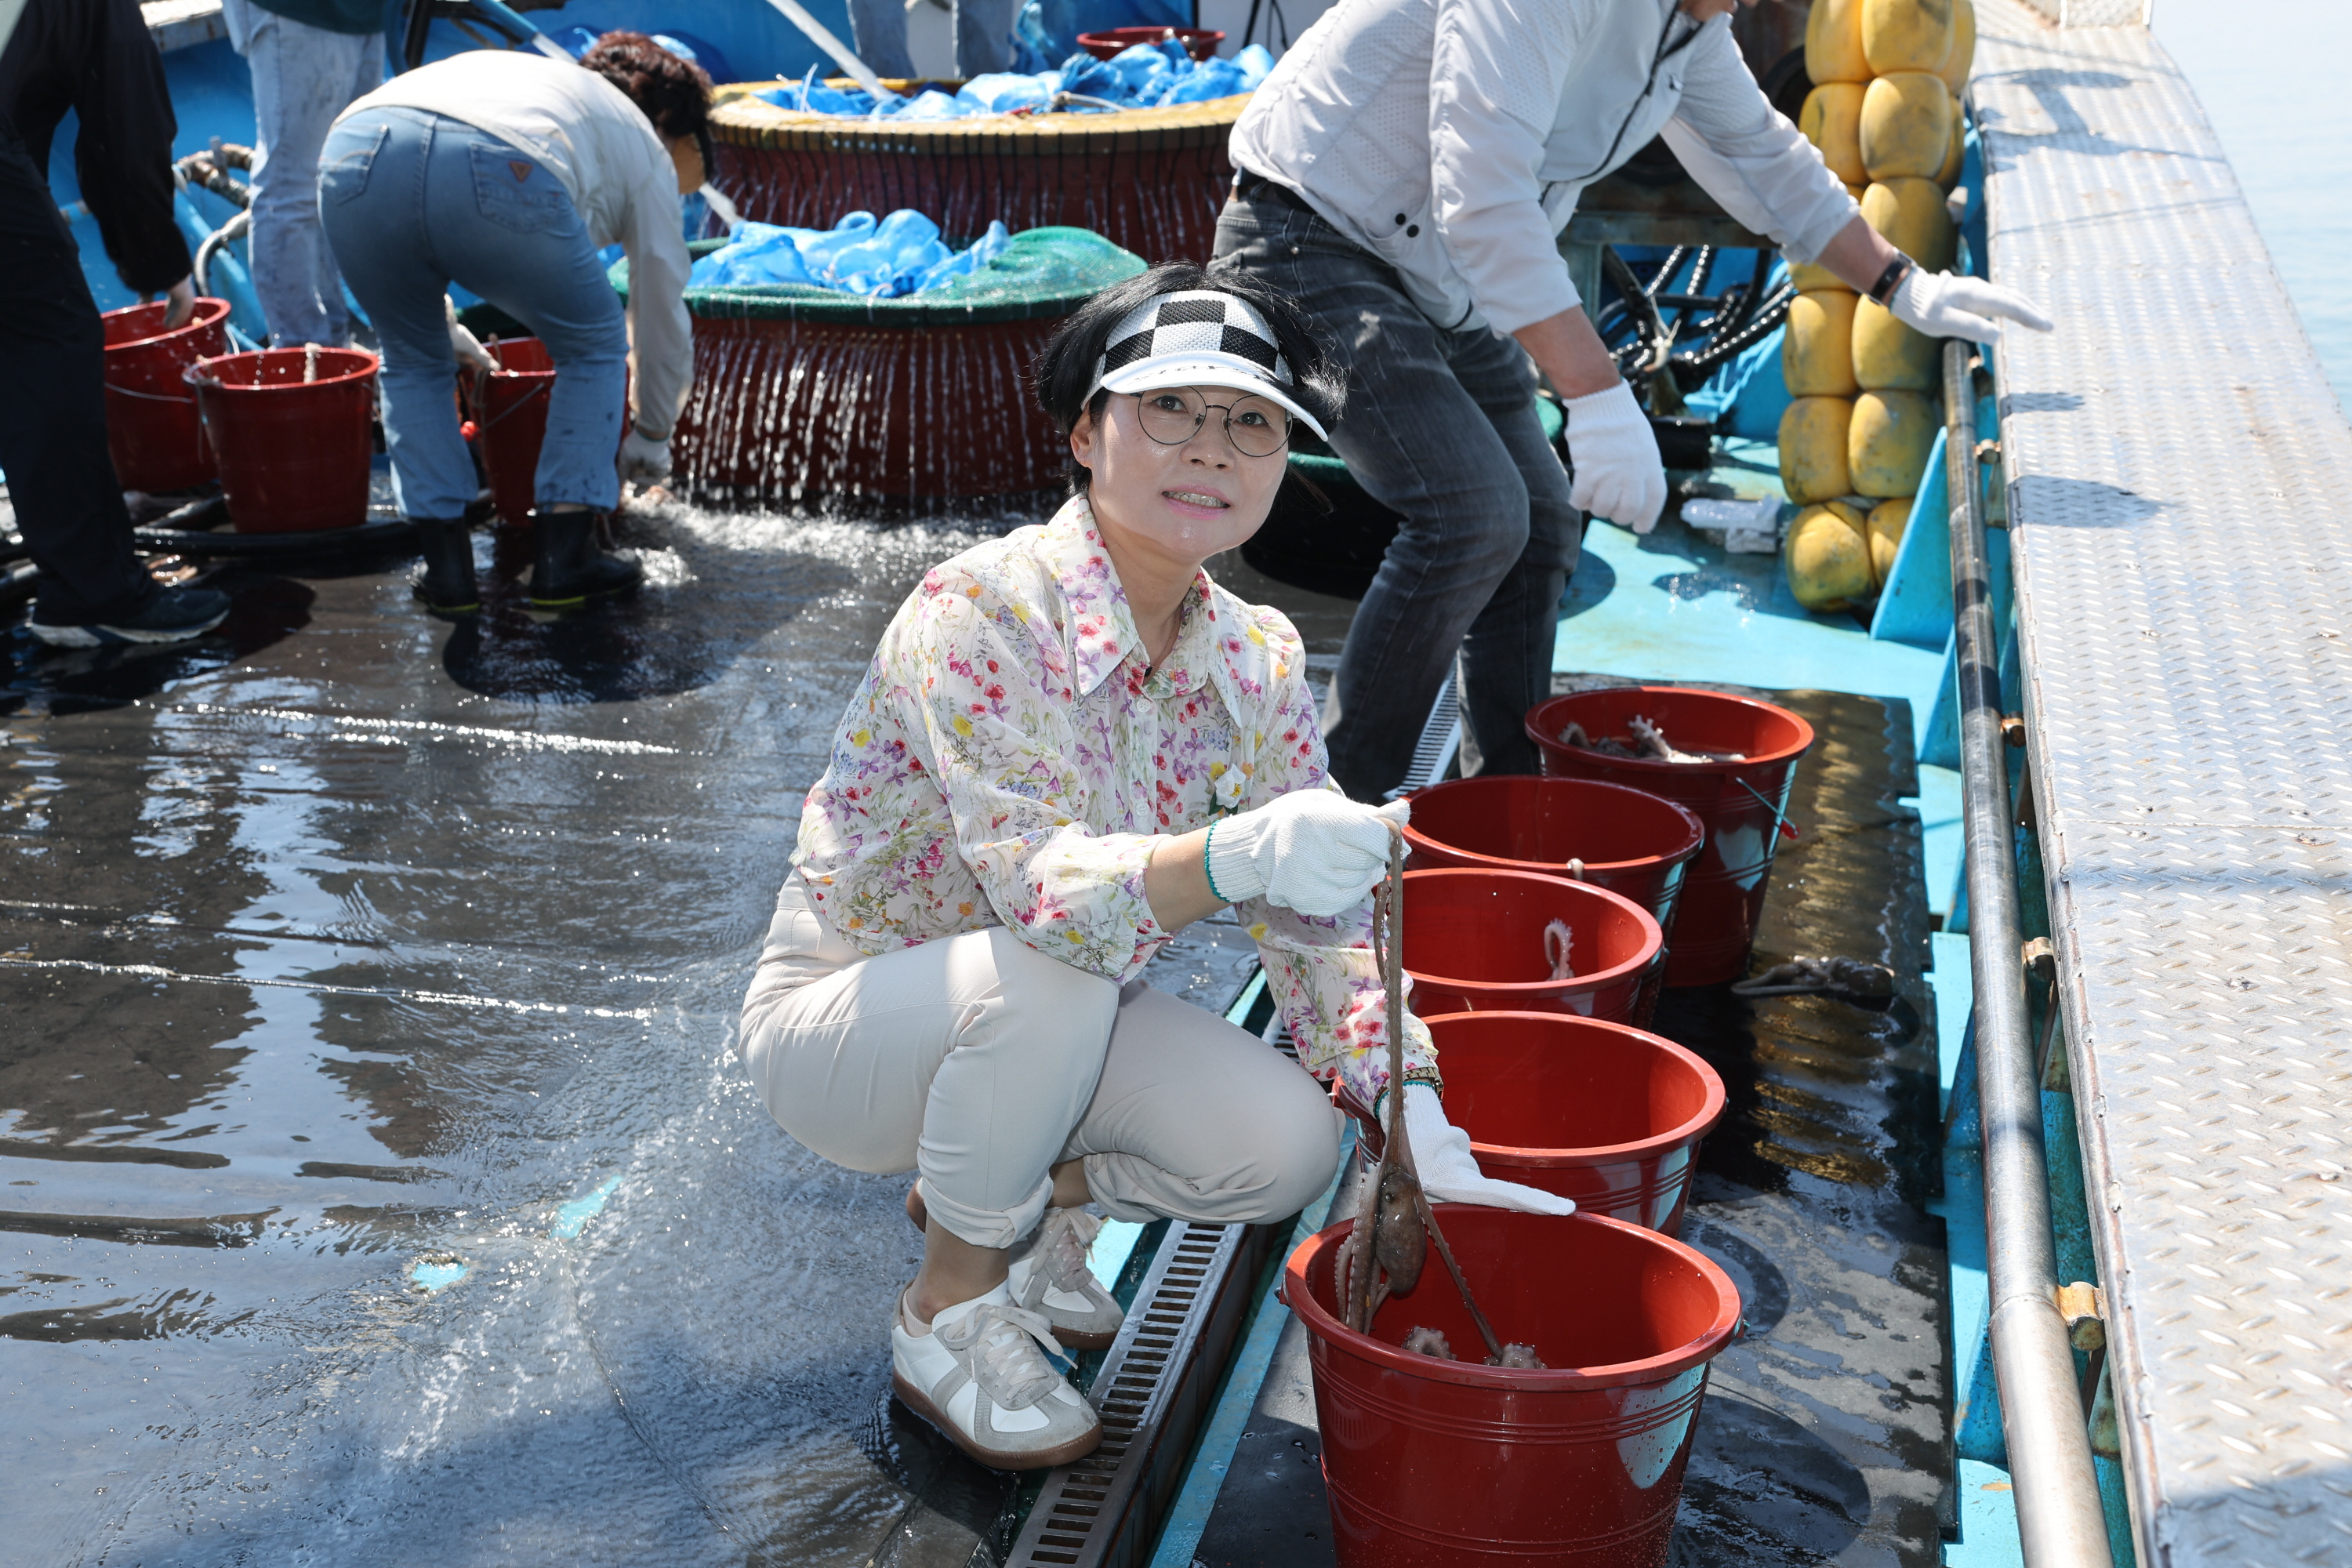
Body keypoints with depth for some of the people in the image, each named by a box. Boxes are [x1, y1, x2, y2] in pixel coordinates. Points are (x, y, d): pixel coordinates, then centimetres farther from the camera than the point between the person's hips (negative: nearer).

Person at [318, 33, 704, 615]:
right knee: (594, 346, 24)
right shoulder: (648, 153, 31)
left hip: (355, 153, 4)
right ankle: (564, 560, 19)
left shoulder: (525, 76, 45)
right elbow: (664, 323, 37)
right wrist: (650, 438, 53)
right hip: (501, 175, -4)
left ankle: (447, 568, 23)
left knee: (413, 361, 29)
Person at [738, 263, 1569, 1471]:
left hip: (1038, 1028, 6)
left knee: (1289, 1143, -17)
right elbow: (1038, 882, -38)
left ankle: (1011, 1197, 12)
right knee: (1055, 968, -35)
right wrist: (1234, 856, -57)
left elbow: (1320, 926, -7)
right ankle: (946, 1313, -10)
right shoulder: (980, 609, -26)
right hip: (839, 1016, -5)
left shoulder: (1255, 659, -6)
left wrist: (1419, 1124, -22)